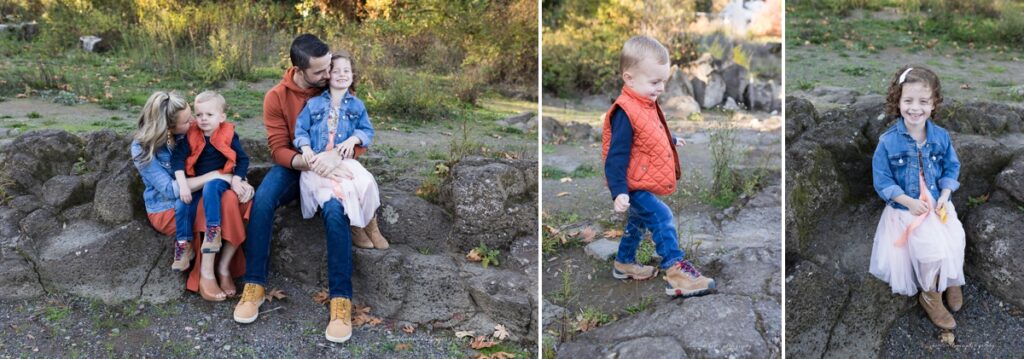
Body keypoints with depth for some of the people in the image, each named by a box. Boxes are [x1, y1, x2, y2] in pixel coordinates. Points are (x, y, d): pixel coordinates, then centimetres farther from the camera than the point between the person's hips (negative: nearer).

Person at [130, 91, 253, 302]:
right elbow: (169, 189, -21)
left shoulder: (188, 134, -1)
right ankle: (205, 275, -26)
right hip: (167, 210, -4)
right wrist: (213, 176, -26)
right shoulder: (142, 148, -13)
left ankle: (224, 267, -22)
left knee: (232, 199, -27)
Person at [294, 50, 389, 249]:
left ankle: (370, 223, -3)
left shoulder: (357, 105, 11)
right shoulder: (314, 104, 7)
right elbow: (301, 129, 7)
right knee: (342, 186, -30)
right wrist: (305, 147, -11)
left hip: (344, 159, 2)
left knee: (365, 180, -26)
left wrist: (354, 139, -9)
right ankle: (354, 226, -6)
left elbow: (367, 130, 11)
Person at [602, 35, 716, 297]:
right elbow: (617, 156, -28)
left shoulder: (646, 104, 5)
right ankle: (675, 271, -19)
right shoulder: (625, 114, -26)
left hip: (643, 184, 11)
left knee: (638, 223, 23)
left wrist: (672, 140, 46)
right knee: (662, 219, -19)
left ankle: (624, 264, 39)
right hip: (634, 187, -11)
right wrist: (619, 191, -32)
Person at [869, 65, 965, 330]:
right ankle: (931, 297, 5)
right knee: (933, 247, -19)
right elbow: (882, 181, -10)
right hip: (906, 208, -3)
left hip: (938, 203, 4)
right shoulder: (888, 141, -14)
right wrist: (909, 202, -19)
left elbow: (951, 168, 7)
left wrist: (945, 195, -10)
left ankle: (951, 280, 17)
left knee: (955, 241, -15)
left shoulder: (941, 136, -3)